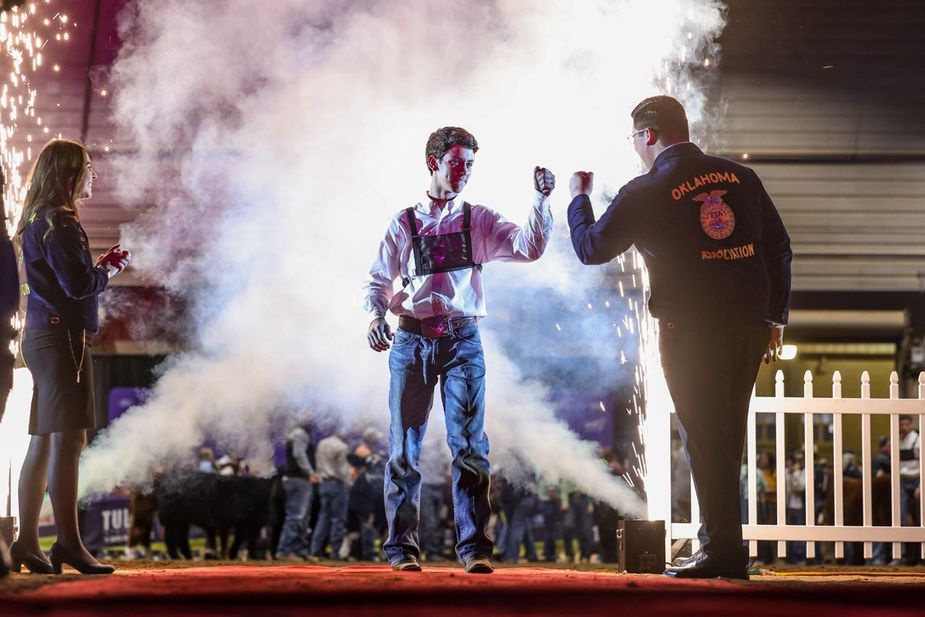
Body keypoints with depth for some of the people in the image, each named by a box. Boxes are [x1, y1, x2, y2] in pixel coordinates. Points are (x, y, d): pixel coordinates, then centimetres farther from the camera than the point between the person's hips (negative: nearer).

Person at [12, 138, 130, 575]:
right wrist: (107, 269, -2)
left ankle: (27, 542, 13)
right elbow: (79, 284, -20)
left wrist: (99, 266, 11)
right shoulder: (58, 223, -12)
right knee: (68, 438, -12)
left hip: (45, 337, 10)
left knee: (44, 441, 11)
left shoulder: (40, 221, 19)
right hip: (60, 337, -10)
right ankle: (68, 543, -14)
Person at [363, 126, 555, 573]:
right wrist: (375, 315, -10)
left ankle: (474, 548, -4)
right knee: (404, 447, 1)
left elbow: (528, 248, -2)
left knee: (469, 445, -7)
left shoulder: (478, 220, 11)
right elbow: (378, 280, 9)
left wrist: (541, 200, -14)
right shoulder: (404, 224, 10)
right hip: (411, 340, 0)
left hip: (462, 339, 0)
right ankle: (402, 548, 8)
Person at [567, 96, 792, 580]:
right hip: (749, 325, 5)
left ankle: (722, 552, -2)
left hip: (690, 330, -5)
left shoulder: (646, 192, -5)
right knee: (726, 437, 13)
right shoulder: (741, 177, 9)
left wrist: (578, 198, 22)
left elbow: (591, 248, 4)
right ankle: (723, 546, 17)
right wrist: (775, 320, 17)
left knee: (704, 439, -1)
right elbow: (779, 248, 11)